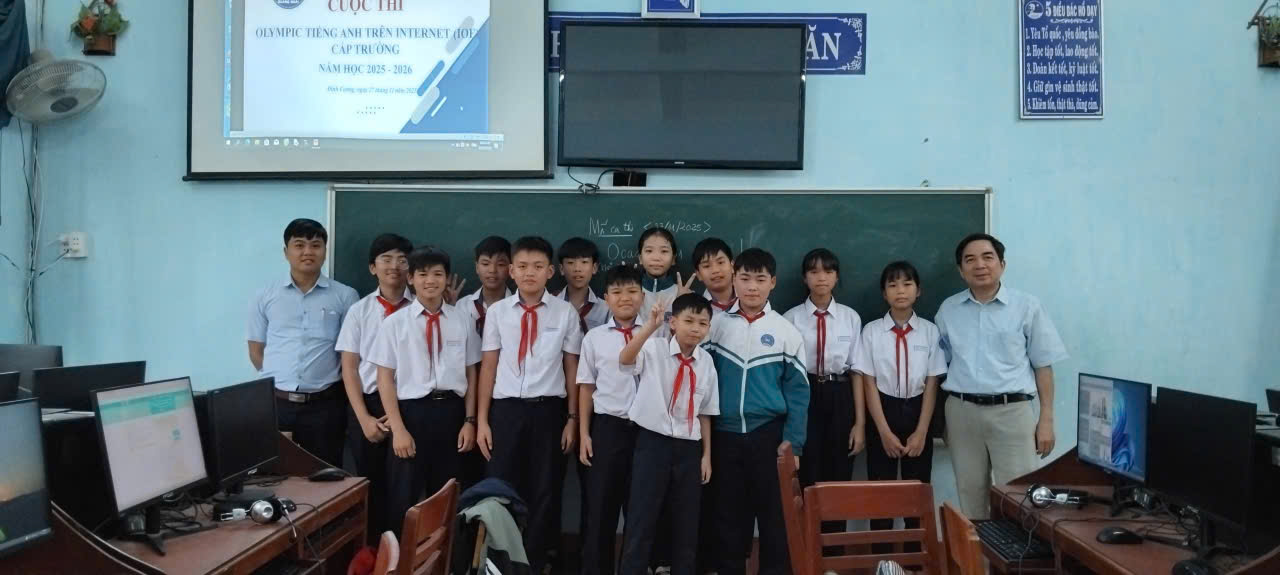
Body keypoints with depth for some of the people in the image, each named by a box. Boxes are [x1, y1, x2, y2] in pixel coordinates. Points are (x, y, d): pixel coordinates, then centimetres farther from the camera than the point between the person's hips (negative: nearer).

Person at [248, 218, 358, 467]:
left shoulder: (345, 296, 2)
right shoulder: (265, 296, 7)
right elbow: (256, 351, 12)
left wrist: (338, 387, 2)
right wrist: (281, 379, 5)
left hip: (325, 404, -1)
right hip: (276, 402, 1)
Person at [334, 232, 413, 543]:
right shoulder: (359, 311, 4)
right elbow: (349, 366, 3)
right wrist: (364, 417, -5)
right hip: (367, 404, 2)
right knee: (370, 484, 10)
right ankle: (372, 550, 23)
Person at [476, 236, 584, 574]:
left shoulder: (566, 313, -1)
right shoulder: (498, 311, 2)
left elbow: (572, 368, 3)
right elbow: (488, 366, 4)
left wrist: (572, 418, 2)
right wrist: (482, 420, 2)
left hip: (548, 410, 0)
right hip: (506, 409, 0)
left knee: (544, 492, 10)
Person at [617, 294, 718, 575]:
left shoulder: (706, 362, 5)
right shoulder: (654, 349, -7)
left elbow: (704, 412, 10)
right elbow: (625, 359, -30)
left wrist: (706, 455, 8)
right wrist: (649, 326, -41)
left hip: (688, 447, 4)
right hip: (653, 442, -4)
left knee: (686, 522, 13)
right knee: (642, 518, -1)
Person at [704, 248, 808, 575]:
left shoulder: (785, 332, -1)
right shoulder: (716, 325, 1)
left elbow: (797, 389, -1)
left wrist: (792, 440, -6)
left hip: (769, 434, -1)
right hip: (725, 434, 1)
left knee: (773, 511, 7)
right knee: (729, 512, 11)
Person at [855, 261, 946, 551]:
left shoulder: (930, 331, -2)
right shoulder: (872, 331, -5)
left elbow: (932, 384, -2)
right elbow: (870, 384, -5)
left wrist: (921, 432, -8)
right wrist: (885, 432, -10)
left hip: (917, 411, 1)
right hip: (883, 412, -1)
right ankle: (881, 557, 15)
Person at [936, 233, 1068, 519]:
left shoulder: (1027, 306, 1)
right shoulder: (947, 310, 8)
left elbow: (1043, 366, 2)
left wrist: (1046, 419, -3)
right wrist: (941, 419, 9)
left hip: (1012, 411, -2)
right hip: (961, 412, 2)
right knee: (970, 494, 11)